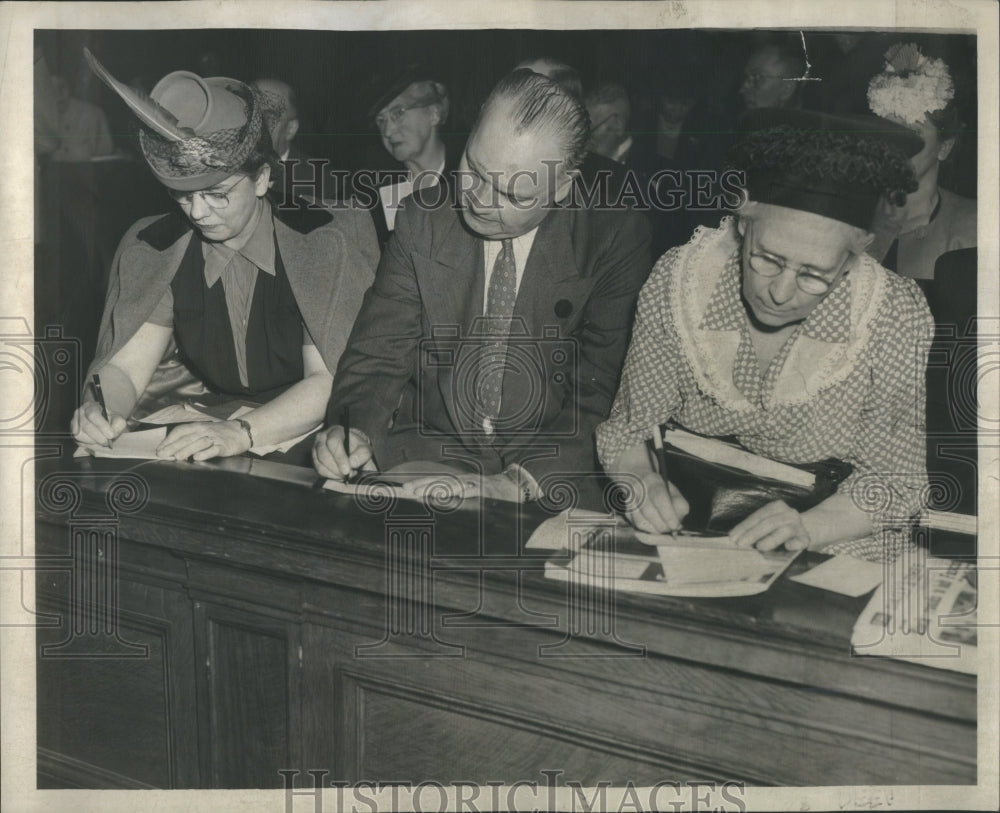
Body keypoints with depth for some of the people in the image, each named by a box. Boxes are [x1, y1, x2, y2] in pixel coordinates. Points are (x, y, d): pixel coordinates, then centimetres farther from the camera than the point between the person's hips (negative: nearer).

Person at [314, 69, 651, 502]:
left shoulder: (617, 239, -5)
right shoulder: (422, 220, 3)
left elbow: (603, 396, -10)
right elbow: (378, 353, 5)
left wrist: (521, 482, -24)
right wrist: (354, 430, -16)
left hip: (552, 482, 0)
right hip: (426, 458, 0)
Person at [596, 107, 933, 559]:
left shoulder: (897, 319, -16)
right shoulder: (677, 283, -13)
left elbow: (894, 479, -7)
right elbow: (627, 428, -4)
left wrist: (807, 526, -25)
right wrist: (640, 480, -25)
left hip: (827, 559, -1)